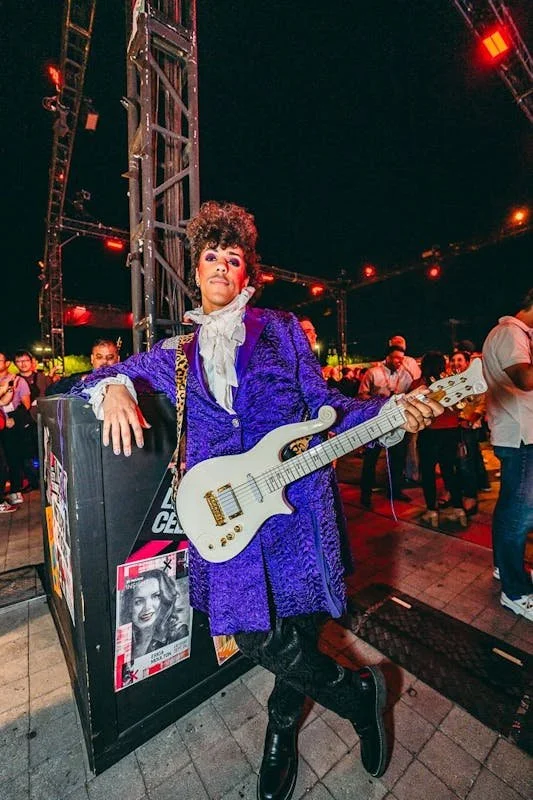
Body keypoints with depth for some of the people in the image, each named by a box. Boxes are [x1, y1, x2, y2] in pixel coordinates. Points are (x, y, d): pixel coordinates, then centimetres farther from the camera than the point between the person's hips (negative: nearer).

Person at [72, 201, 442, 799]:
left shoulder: (282, 330, 9)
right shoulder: (176, 353, 14)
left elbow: (324, 405, 7)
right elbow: (104, 375, 20)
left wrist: (391, 412, -8)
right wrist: (114, 389, -5)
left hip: (295, 494, -1)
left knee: (297, 631, 2)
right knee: (255, 633, 2)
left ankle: (282, 730, 37)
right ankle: (358, 692, 33)